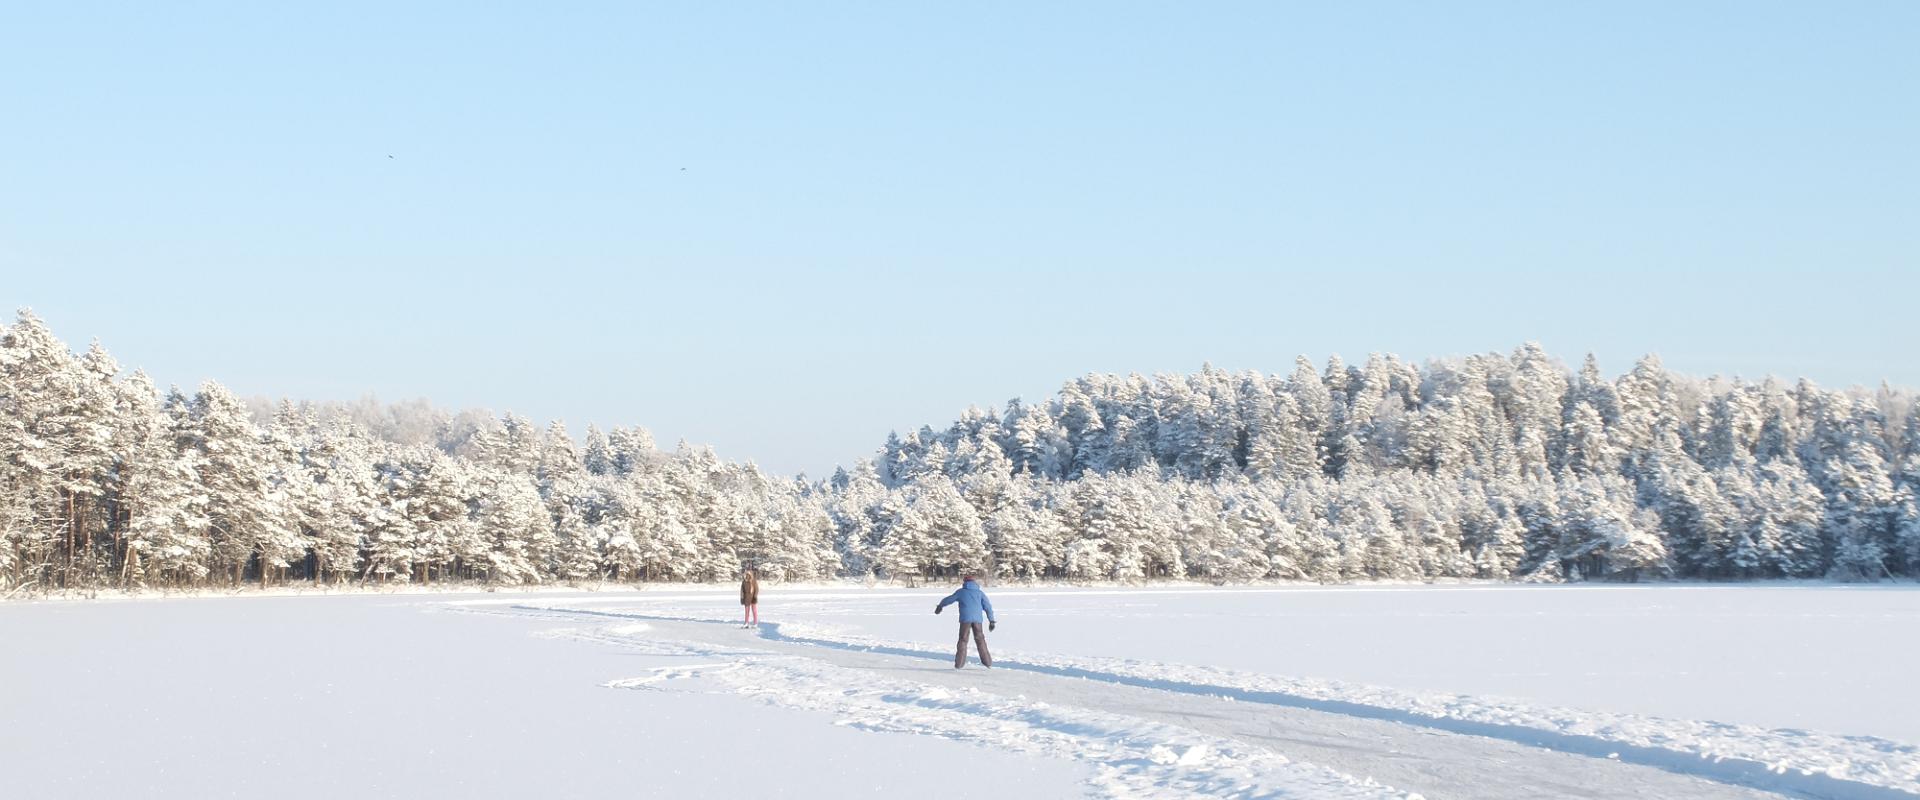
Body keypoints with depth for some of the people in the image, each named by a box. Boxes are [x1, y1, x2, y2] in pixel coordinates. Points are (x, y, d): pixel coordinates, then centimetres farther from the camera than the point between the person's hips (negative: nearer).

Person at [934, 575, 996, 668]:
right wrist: (991, 621, 8)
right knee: (980, 640, 10)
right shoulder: (980, 593, 14)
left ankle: (959, 664, -3)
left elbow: (948, 599, 23)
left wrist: (940, 606, 42)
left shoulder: (961, 592, 12)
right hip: (977, 619, 1)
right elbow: (988, 606, 7)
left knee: (963, 640, 5)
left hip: (965, 619, -1)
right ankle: (988, 662, 7)